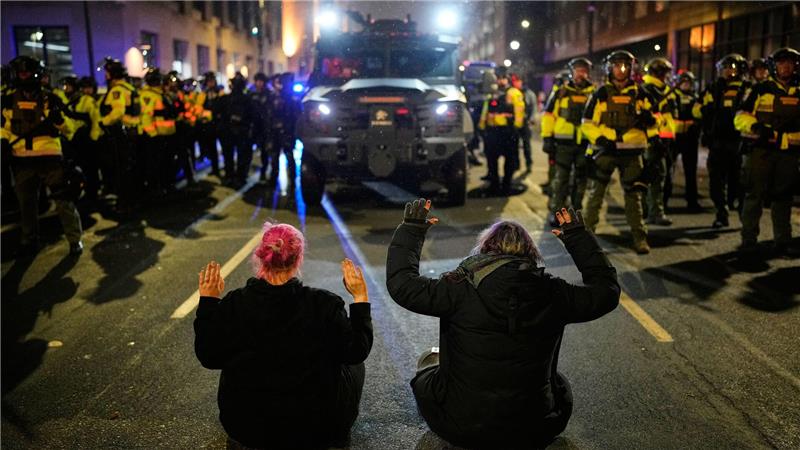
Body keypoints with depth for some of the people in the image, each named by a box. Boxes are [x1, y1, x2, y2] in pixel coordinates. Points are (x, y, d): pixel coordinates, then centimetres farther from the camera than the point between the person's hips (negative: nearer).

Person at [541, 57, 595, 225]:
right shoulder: (561, 93, 3)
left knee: (581, 178, 10)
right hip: (564, 142, -2)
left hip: (585, 142, 2)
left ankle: (576, 210, 22)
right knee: (561, 177, -1)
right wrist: (547, 137, -3)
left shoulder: (594, 93, 8)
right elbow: (549, 115, 3)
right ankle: (555, 211, 4)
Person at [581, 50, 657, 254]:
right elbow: (587, 123, 1)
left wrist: (647, 119, -10)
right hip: (605, 149, -1)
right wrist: (599, 138, -15)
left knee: (633, 195, 5)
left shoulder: (639, 93, 8)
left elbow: (652, 123, 13)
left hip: (632, 151, 2)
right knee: (596, 192, 2)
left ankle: (639, 238, 10)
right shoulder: (601, 93, 2)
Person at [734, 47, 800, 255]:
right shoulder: (761, 89, 2)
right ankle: (749, 239, 4)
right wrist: (756, 126, -19)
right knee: (755, 195, -3)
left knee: (783, 198, 9)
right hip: (762, 150, -4)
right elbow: (741, 117, -2)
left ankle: (783, 241, 17)